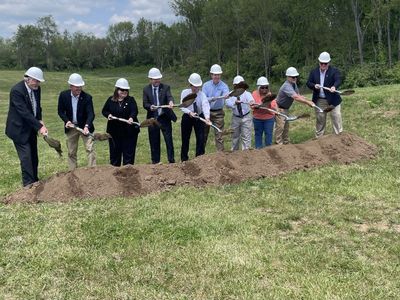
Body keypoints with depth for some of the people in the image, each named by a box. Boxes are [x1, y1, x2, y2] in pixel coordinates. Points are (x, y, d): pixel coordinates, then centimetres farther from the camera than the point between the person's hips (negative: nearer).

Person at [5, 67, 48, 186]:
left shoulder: (36, 88, -1)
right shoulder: (17, 90, -24)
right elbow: (24, 112, -29)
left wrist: (40, 120, -6)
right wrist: (39, 126, -29)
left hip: (31, 128, 8)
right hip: (19, 129, -7)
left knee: (33, 156, 13)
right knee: (26, 156, -8)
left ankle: (35, 180, 25)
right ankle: (28, 184, 0)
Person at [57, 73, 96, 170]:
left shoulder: (87, 97, -16)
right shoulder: (63, 95, -9)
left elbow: (91, 113, -22)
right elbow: (61, 111, 0)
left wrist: (87, 126, -39)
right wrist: (67, 121, -17)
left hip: (85, 126, -2)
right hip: (71, 126, 2)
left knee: (90, 149, -8)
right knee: (71, 152, 10)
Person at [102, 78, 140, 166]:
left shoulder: (131, 100, -1)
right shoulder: (111, 100, 5)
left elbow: (134, 111, -16)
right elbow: (104, 111, 14)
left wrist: (131, 118, -37)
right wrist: (108, 115, -9)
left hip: (129, 131, -2)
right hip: (114, 131, 2)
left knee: (129, 152, 1)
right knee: (115, 152, 9)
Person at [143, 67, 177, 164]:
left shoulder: (165, 87, 1)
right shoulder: (146, 89, 5)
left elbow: (169, 96, -17)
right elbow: (145, 104, -1)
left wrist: (171, 101, -41)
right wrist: (150, 106, -24)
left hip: (164, 118, -1)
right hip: (152, 118, 1)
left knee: (169, 140, -1)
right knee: (154, 142, 7)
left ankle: (171, 161, 6)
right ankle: (155, 162, 18)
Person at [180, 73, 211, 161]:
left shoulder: (202, 94, -10)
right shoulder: (185, 93, -7)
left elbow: (205, 106, -26)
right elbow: (182, 107, -11)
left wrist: (207, 117, -44)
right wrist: (189, 112, -31)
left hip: (199, 117, 0)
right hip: (187, 117, 0)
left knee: (201, 139, -3)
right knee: (185, 139, 8)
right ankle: (184, 159, 22)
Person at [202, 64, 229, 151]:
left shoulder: (223, 85, -4)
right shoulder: (206, 85, 1)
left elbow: (226, 93, -26)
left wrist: (225, 95, -50)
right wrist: (211, 99, -26)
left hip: (218, 113, -2)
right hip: (207, 112, 2)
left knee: (219, 135, -1)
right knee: (204, 134, 11)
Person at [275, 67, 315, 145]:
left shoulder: (294, 84, 0)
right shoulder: (287, 86, -30)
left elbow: (298, 95, 1)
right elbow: (296, 97, -40)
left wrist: (308, 102, -15)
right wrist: (307, 102, -40)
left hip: (286, 108, 10)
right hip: (279, 108, -10)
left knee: (286, 126, 15)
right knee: (280, 126, -10)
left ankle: (286, 142, 24)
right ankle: (278, 143, -3)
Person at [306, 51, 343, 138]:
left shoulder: (334, 71, -4)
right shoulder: (314, 72, 6)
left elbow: (338, 80, -19)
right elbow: (308, 83, 3)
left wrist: (334, 87, -41)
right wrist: (314, 86, -19)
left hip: (332, 100, -3)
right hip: (319, 101, 3)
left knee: (336, 118, -2)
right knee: (320, 120, 12)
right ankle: (318, 137, 23)